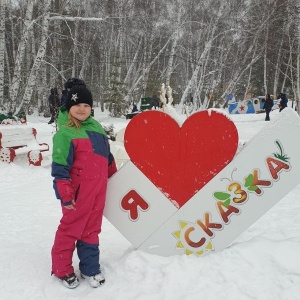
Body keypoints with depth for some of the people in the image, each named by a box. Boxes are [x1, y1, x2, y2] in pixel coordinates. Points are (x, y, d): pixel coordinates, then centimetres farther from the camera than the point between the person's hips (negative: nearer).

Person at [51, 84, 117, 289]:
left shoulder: (95, 127, 10)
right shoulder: (65, 133, -13)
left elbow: (107, 156, 21)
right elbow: (60, 166, -16)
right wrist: (65, 195, -18)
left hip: (98, 189, 7)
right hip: (79, 192, -7)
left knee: (92, 229, 15)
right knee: (70, 229, 7)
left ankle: (90, 268, 29)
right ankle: (62, 269, 24)